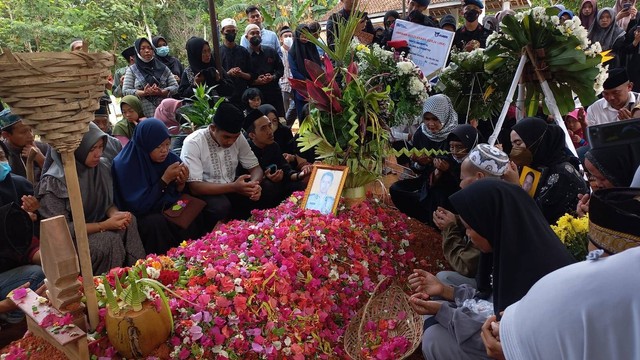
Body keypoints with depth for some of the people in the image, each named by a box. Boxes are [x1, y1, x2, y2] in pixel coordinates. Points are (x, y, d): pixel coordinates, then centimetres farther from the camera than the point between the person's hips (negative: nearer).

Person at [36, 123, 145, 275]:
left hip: (97, 227, 5)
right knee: (110, 240, -31)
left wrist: (115, 214, -18)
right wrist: (104, 225, -24)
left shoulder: (102, 166, -2)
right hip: (70, 239, -5)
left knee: (129, 221, -23)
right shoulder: (53, 182, -18)